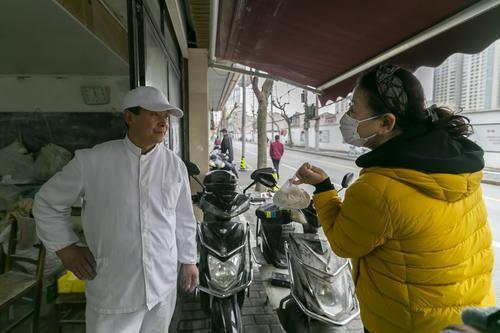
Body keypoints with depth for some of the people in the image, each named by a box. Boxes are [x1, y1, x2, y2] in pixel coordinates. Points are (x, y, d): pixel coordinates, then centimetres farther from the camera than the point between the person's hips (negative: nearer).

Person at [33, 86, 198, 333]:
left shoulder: (175, 165, -3)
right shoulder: (92, 161, -11)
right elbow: (47, 203, 3)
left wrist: (189, 261, 11)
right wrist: (65, 248, -1)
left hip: (163, 283, 3)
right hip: (113, 287, -2)